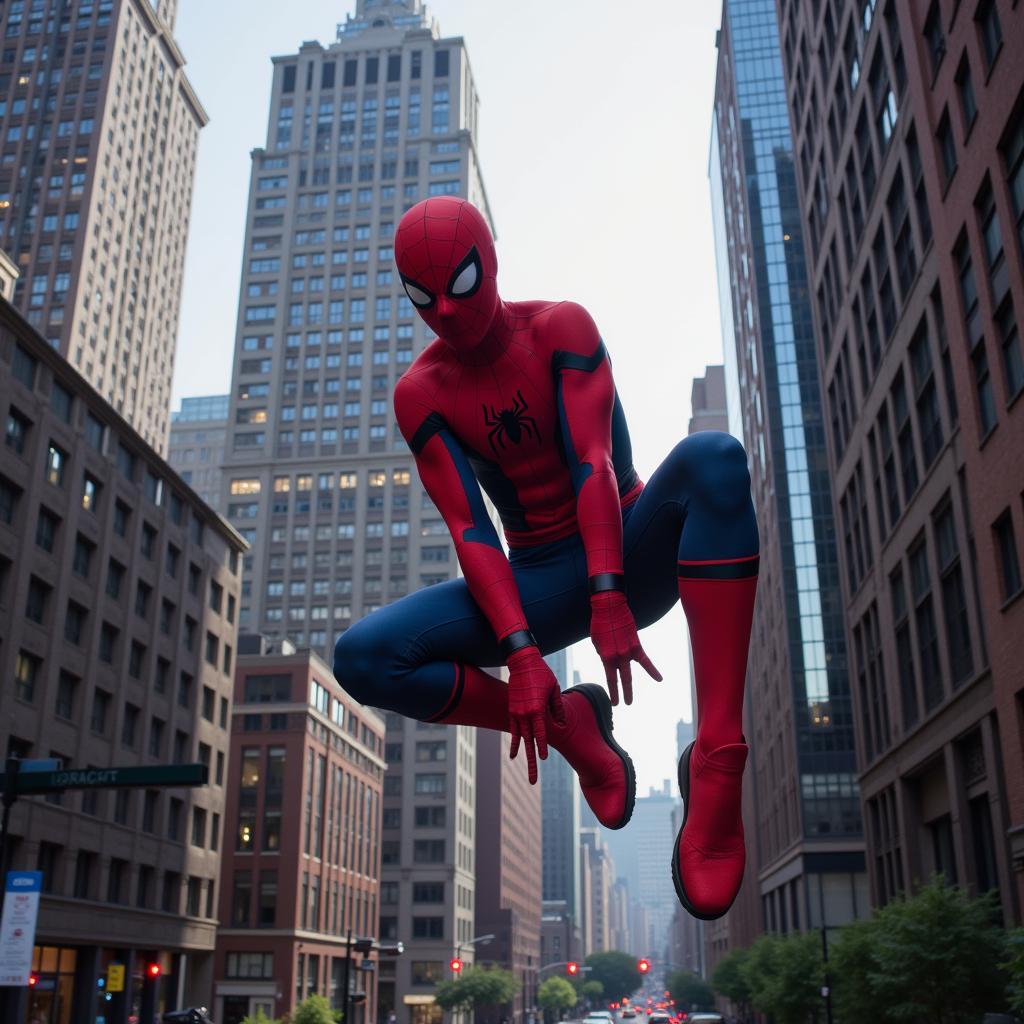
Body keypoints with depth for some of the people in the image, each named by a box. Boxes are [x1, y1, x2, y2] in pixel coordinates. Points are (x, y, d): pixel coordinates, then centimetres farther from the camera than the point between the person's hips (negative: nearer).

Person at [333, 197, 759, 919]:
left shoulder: (561, 328, -8)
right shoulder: (422, 393, -4)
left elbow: (594, 465, -19)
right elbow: (468, 530, -13)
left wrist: (610, 600, -32)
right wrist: (522, 651, -26)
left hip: (629, 555, -1)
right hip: (542, 581, 2)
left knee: (713, 457, -36)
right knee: (363, 658, -20)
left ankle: (718, 765, -42)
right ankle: (571, 727, -7)